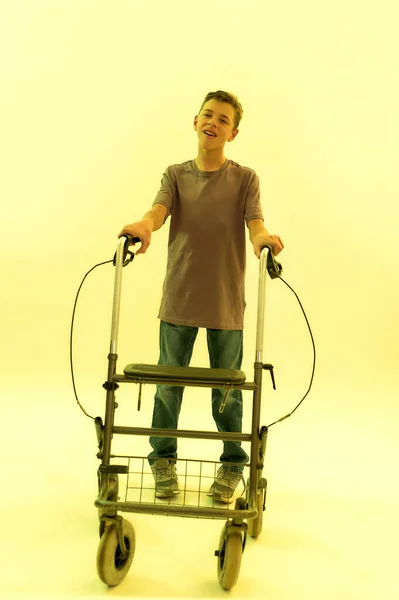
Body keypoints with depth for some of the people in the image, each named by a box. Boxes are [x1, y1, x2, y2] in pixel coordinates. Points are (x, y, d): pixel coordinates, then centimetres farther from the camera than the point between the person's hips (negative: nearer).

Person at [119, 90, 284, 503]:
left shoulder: (245, 179, 3)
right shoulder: (176, 175, 6)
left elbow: (254, 223, -10)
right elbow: (159, 209, -12)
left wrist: (262, 238, -35)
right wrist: (144, 225, -36)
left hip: (227, 302, -1)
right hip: (179, 299, 1)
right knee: (169, 383, 8)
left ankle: (232, 465, 23)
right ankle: (163, 460, 25)